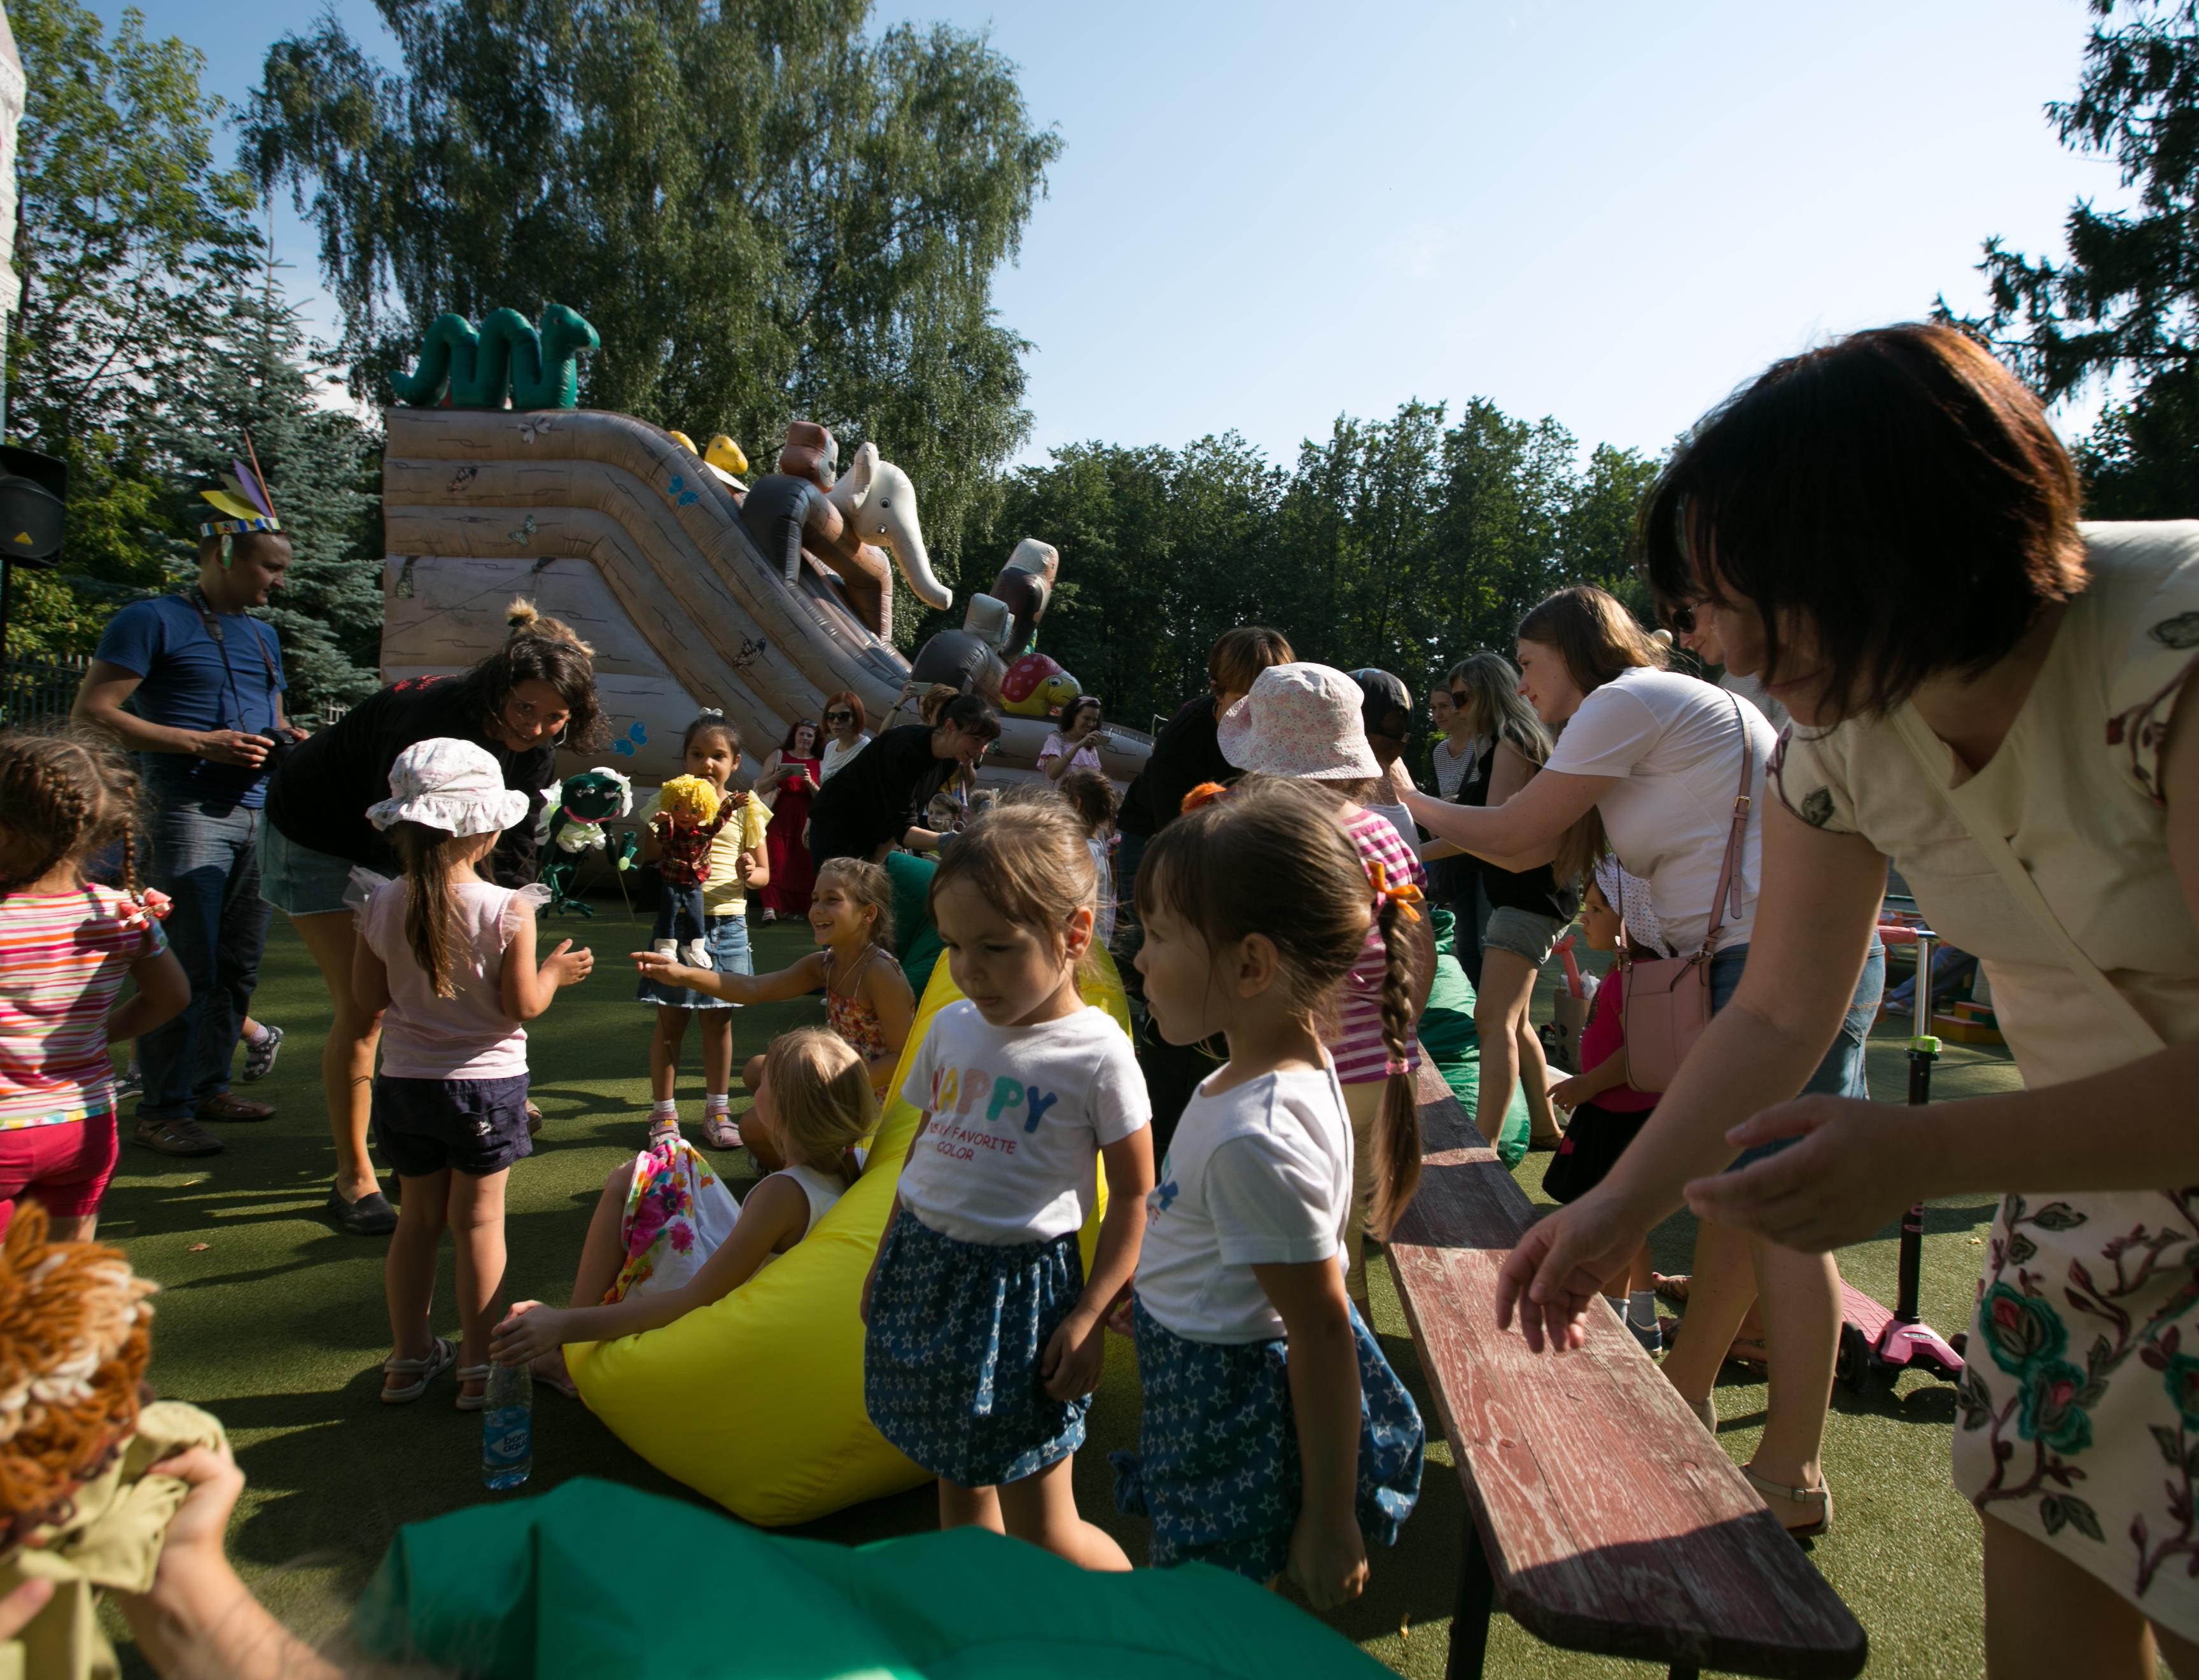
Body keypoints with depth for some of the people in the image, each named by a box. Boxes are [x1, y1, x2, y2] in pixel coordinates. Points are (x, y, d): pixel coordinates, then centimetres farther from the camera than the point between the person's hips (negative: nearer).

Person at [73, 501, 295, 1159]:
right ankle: (162, 1110, 2)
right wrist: (205, 744, -17)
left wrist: (288, 740, 5)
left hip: (255, 815, 8)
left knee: (239, 964, 11)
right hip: (189, 814, -7)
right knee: (186, 968, -7)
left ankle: (210, 1085, 23)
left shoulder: (262, 636, 21)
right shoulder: (154, 621, -3)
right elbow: (92, 712, -9)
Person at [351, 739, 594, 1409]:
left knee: (417, 1218, 17)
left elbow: (369, 997, 2)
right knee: (479, 1223, 8)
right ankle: (478, 1366, 17)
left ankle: (409, 1359, 28)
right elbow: (522, 1005, -14)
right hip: (486, 1084, -4)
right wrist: (554, 971, 4)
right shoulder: (506, 909, -17)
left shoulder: (381, 904, -6)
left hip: (404, 1083, 4)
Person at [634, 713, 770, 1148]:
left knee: (719, 1019, 9)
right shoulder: (668, 802, 1)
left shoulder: (745, 808, 4)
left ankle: (717, 1111, 21)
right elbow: (647, 864, 0)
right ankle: (664, 1113, 17)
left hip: (727, 923, 1)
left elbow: (764, 872, 7)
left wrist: (750, 873, -15)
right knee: (671, 1019, 4)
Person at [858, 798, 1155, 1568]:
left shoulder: (1096, 1053, -15)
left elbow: (1134, 1197, -10)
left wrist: (1090, 1316, -13)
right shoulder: (951, 1028, 2)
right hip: (924, 1268, 6)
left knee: (1042, 1530, 3)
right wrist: (885, 1260, 18)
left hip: (1019, 1285, -5)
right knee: (958, 1486, 19)